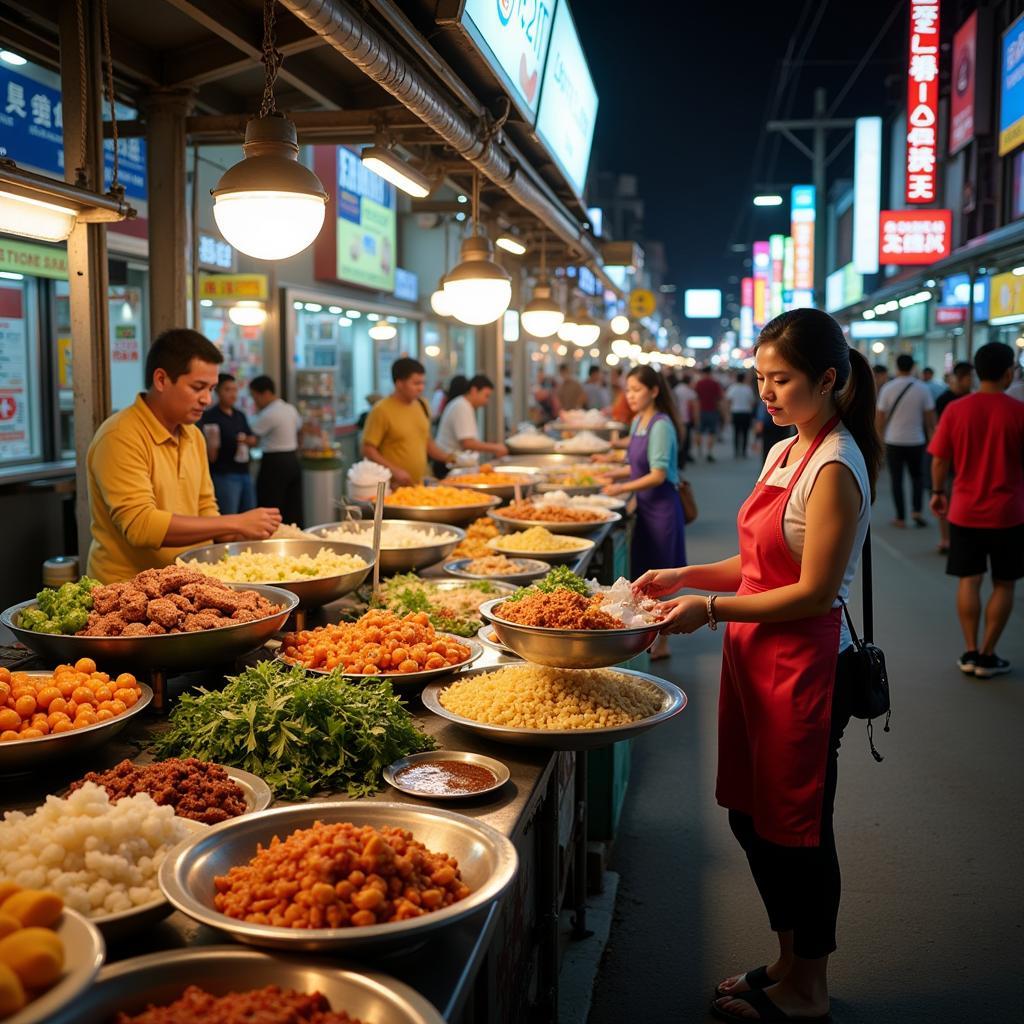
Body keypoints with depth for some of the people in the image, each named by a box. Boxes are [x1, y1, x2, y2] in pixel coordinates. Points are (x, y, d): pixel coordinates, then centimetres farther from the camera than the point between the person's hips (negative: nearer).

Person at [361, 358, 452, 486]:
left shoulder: (422, 405, 9)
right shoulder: (382, 410, -11)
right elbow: (368, 450, -10)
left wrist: (449, 458, 7)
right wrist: (394, 470, -19)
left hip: (420, 485, 6)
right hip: (393, 487, -6)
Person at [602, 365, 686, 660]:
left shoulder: (660, 425, -17)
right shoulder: (637, 422, 9)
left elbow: (658, 475, -22)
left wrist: (623, 488, -25)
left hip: (661, 506, -9)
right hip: (645, 504, 9)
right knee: (643, 575, 13)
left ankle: (661, 644, 12)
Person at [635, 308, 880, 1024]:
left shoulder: (835, 469, -17)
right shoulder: (783, 453, 11)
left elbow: (813, 592, -20)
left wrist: (711, 608, -20)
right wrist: (684, 576, 5)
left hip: (804, 663, -9)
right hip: (756, 657, 9)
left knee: (796, 828, 6)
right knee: (752, 816, 18)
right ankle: (790, 962, 37)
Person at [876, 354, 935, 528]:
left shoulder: (888, 389, -5)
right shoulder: (922, 389, -3)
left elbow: (881, 418, -2)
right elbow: (930, 417, 1)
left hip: (894, 441, -1)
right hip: (916, 441, 1)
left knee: (897, 480, 7)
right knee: (917, 476, 18)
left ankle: (901, 518, 9)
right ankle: (917, 510, 4)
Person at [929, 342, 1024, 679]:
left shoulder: (955, 409, -5)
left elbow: (939, 460, -2)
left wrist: (938, 492, 14)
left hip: (965, 511, 2)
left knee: (969, 581, 12)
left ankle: (970, 653, 13)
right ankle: (987, 656, 13)